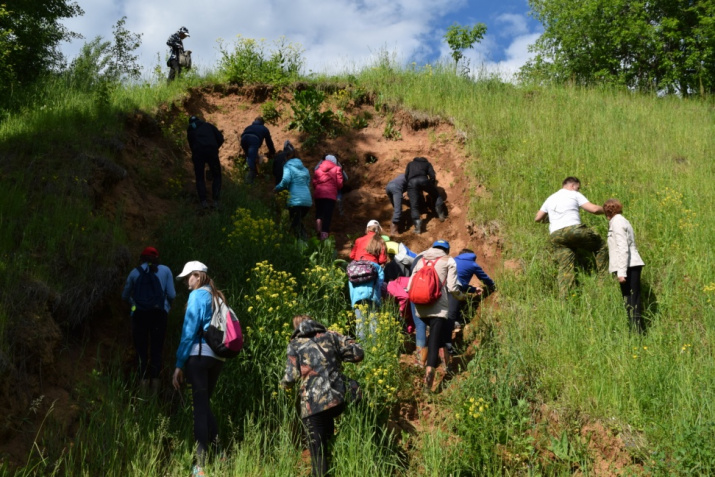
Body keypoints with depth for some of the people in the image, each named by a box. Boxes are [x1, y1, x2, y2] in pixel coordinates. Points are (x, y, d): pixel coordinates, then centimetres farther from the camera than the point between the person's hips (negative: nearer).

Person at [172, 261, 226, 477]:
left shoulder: (197, 295, -5)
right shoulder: (218, 297, 17)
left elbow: (189, 330, -10)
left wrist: (179, 364, -9)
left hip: (199, 355, -7)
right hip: (218, 356, 7)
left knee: (200, 406, -6)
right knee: (205, 403, 18)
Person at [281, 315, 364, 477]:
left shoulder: (295, 345, 8)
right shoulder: (330, 336, 15)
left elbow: (291, 378, 0)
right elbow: (358, 353, 8)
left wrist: (283, 383, 22)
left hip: (314, 404, -3)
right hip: (338, 399, 3)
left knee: (318, 451, 7)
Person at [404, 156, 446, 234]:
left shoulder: (410, 164, 35)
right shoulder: (427, 164, 31)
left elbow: (406, 176, 21)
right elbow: (432, 176, 15)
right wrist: (432, 188, 24)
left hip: (412, 182, 0)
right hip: (423, 180, 0)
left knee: (414, 206, -3)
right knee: (436, 195, 23)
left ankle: (417, 223, -23)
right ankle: (441, 214, 12)